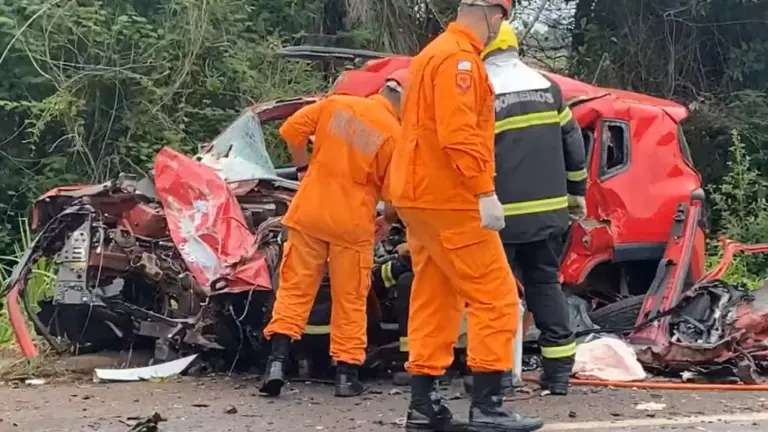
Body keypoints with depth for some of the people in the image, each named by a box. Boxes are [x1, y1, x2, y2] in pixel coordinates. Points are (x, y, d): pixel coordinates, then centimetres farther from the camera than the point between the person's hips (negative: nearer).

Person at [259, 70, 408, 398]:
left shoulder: (336, 104, 1)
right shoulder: (394, 134, -8)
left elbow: (291, 129, 3)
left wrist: (303, 167, 16)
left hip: (309, 212, 3)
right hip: (352, 222, -2)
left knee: (295, 287, 9)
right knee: (350, 299, 9)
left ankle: (277, 361, -1)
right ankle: (347, 374, 12)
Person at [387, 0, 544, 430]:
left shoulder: (437, 52, 19)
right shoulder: (459, 57, -13)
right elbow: (458, 134, -24)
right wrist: (485, 192, -25)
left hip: (424, 196, 10)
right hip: (449, 199, -10)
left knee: (435, 302, 12)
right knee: (496, 297, -7)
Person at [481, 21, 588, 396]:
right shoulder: (549, 89, 8)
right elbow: (572, 144, 12)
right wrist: (576, 192, 21)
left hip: (502, 214, -5)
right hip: (549, 210, 5)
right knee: (546, 284, 13)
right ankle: (558, 372, 13)